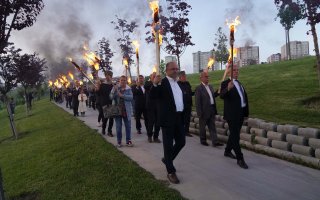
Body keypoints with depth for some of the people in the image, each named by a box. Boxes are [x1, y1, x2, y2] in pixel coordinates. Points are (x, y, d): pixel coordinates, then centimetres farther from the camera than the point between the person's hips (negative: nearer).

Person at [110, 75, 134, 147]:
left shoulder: (128, 89, 1)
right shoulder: (115, 87, 4)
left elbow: (131, 97, -14)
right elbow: (111, 97, -4)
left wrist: (122, 95, -22)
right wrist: (114, 90, -20)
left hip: (126, 111, 0)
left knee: (128, 126, 6)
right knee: (118, 127, 6)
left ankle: (128, 141, 15)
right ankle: (119, 141, 15)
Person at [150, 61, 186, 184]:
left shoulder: (178, 83, 16)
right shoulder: (162, 82, -7)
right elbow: (153, 96, -19)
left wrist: (183, 115, 15)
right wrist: (155, 84, -36)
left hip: (179, 117, 7)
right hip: (168, 118, -7)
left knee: (181, 142, 13)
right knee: (168, 145, 1)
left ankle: (167, 159, 36)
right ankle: (171, 172, 12)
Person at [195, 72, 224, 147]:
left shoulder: (210, 86, 11)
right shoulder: (199, 88, -12)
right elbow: (197, 102, -14)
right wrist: (200, 113, -17)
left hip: (212, 110, 6)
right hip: (204, 111, -6)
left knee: (212, 127, 6)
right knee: (203, 127, 10)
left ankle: (215, 142, 7)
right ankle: (203, 140, 26)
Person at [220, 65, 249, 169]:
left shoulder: (239, 84, 15)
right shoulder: (225, 83, -11)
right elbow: (222, 95, -29)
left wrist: (246, 112, 16)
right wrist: (228, 89, -50)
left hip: (240, 114, 8)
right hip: (232, 114, -8)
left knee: (234, 134, 18)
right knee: (235, 136, -4)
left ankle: (227, 151, 35)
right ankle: (240, 159, 2)